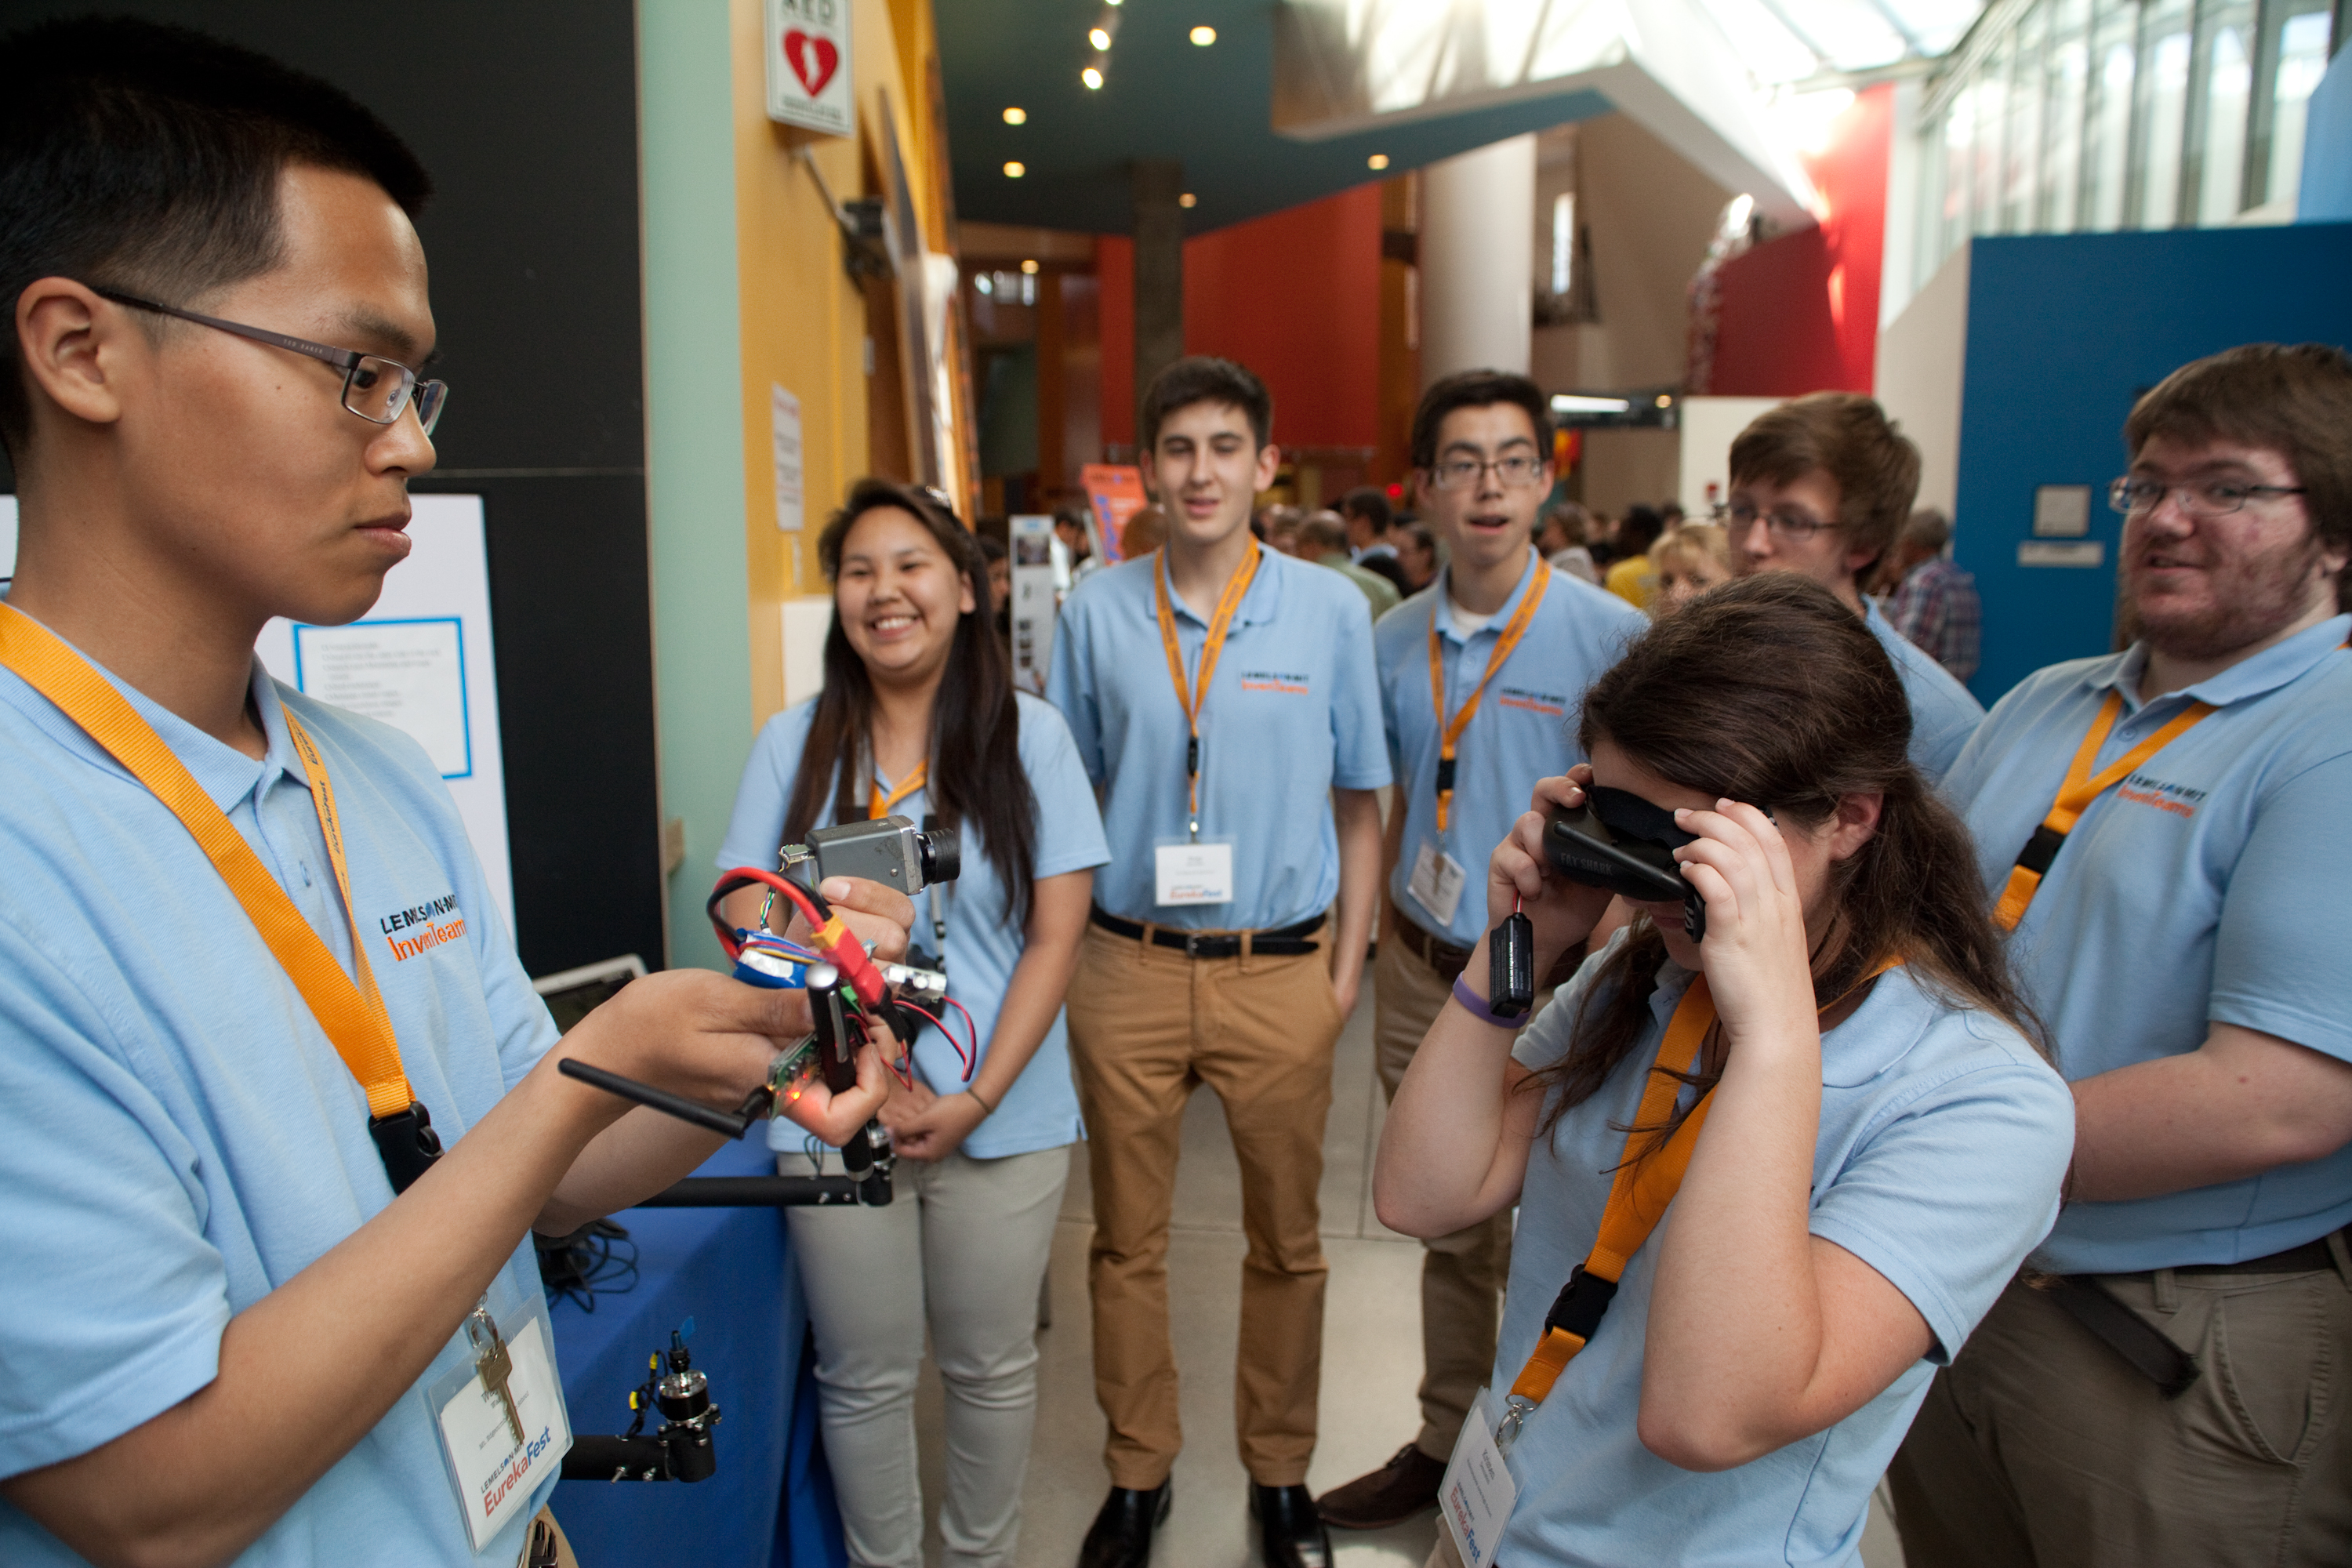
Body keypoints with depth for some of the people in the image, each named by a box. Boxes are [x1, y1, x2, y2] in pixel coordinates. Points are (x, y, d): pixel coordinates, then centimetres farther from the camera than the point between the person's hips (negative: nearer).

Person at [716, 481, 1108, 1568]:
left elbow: (1055, 938, -4)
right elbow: (754, 930, -1)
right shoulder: (792, 743, 1)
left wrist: (976, 1098, -12)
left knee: (990, 1364, 14)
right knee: (865, 1376, 13)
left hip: (1003, 1116, 0)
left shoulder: (1031, 736, -2)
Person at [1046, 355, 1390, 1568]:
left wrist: (1347, 967, 0)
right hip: (1128, 966, 1)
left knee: (1286, 1238, 14)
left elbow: (1360, 804, 4)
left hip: (1281, 972, 0)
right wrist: (1059, 949, 3)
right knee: (1125, 1237, 13)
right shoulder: (1096, 614, 1)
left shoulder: (1329, 610, -1)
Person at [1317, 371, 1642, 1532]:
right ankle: (1446, 1444, 38)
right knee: (1450, 1230, 20)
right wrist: (1387, 939, 11)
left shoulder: (1608, 635, -12)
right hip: (1421, 971, 5)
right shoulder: (1396, 640, 4)